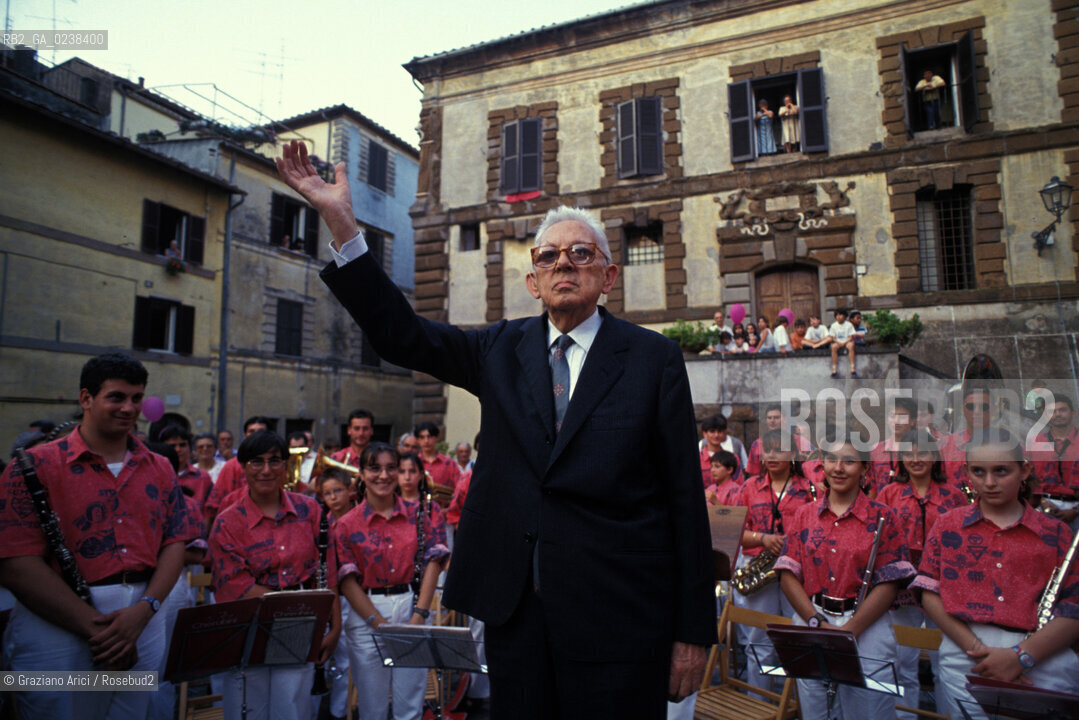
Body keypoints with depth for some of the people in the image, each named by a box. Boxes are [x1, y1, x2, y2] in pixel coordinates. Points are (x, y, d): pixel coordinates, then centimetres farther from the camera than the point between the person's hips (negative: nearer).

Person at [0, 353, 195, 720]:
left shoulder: (159, 469, 9)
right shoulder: (37, 466, -5)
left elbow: (175, 543, 7)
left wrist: (144, 610, -11)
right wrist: (94, 626, -18)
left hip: (143, 624, 4)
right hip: (56, 623, -4)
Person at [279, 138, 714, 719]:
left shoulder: (653, 358, -3)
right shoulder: (503, 349, 7)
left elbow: (685, 495, -4)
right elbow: (400, 335, -1)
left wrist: (694, 631, -5)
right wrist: (341, 222, -10)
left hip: (618, 619, -2)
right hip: (515, 608, 3)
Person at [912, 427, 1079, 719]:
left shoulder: (1055, 533, 9)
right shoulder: (948, 526, 11)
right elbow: (930, 595, 5)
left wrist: (1021, 656, -12)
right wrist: (977, 649, -8)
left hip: (1044, 656, 0)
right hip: (965, 652, 0)